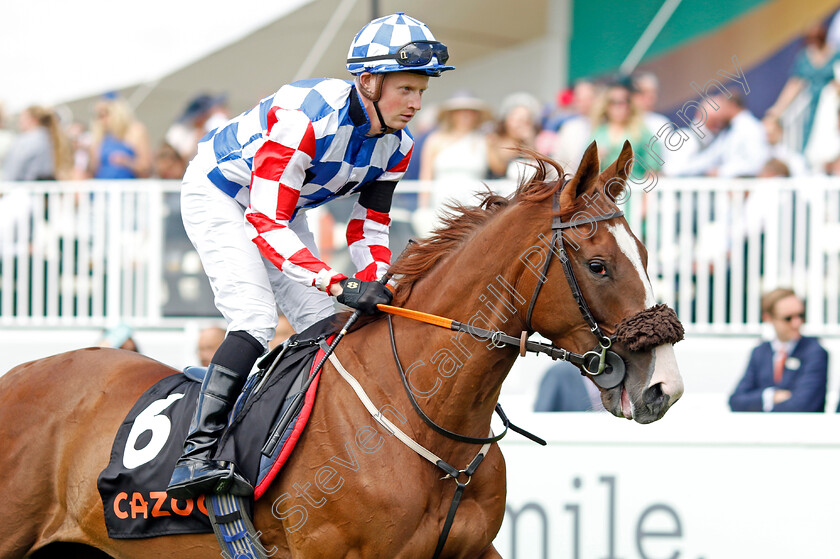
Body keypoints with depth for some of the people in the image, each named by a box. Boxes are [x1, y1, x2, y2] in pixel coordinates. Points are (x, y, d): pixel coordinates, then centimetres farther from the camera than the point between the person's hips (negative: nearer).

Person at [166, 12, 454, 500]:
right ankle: (197, 452, -31)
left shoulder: (397, 145, -12)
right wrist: (338, 284, -46)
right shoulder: (304, 117, -37)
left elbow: (369, 226, 0)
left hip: (284, 208, 8)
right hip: (218, 197, -8)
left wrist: (377, 286, -20)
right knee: (256, 319, -26)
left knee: (327, 325, -1)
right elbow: (266, 222, -38)